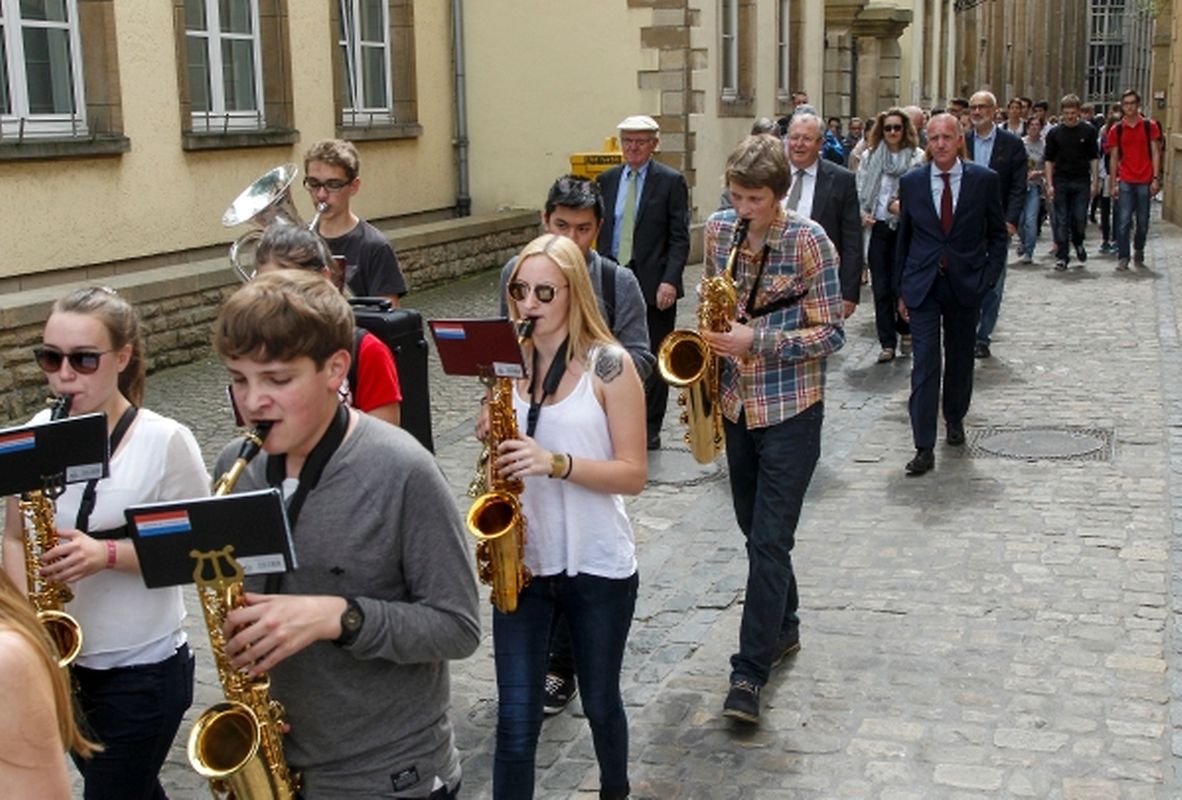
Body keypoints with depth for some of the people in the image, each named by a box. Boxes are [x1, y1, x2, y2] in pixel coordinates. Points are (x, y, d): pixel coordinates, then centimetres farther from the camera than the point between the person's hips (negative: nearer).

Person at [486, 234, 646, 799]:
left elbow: (634, 475, -12)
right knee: (515, 719, 0)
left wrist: (556, 463, -25)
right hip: (522, 562, 2)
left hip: (599, 566, -2)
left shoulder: (609, 365, -10)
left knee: (600, 702, 16)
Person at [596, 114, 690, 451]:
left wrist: (670, 280, -18)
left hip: (654, 284, -3)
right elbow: (600, 230, 13)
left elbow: (679, 238, -7)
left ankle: (650, 430, 17)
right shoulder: (607, 180, 11)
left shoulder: (671, 181, -3)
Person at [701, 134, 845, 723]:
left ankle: (750, 672, -1)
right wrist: (709, 350, -1)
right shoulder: (718, 229, 2)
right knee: (756, 531, 16)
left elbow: (831, 334, -13)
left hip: (790, 408, -5)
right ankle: (782, 628, 37)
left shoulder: (809, 242, -14)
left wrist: (757, 340, -23)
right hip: (735, 403, 6)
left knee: (770, 541, -7)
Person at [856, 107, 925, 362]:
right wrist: (862, 213, -4)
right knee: (881, 288, 1)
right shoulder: (870, 156, 9)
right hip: (877, 227, 2)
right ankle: (887, 343, 7)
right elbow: (860, 190, 11)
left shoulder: (917, 157, 0)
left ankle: (905, 327, 26)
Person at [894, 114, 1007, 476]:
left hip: (966, 284, 1)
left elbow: (997, 234, 5)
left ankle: (955, 418, 40)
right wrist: (901, 289, 6)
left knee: (960, 358, 15)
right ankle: (924, 448, -6)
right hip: (922, 284, 0)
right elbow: (903, 238, 8)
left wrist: (988, 277, -5)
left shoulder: (984, 180, -2)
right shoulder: (911, 182, 1)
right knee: (924, 363, -7)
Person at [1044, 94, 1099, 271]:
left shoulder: (1088, 131, 2)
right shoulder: (1055, 133, 3)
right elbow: (1049, 160, 4)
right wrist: (1049, 185, -4)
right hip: (1061, 182, 0)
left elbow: (1094, 158, 5)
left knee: (1080, 219, -2)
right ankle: (1062, 256, 6)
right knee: (1061, 221, 0)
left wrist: (1095, 182, -2)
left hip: (1082, 181, 0)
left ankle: (1078, 243, 28)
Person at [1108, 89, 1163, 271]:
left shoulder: (1150, 126, 3)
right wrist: (1113, 184, 3)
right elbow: (1114, 158, 7)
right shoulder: (1116, 129, 4)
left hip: (1145, 181, 0)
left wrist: (1156, 178, -5)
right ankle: (1123, 257, -4)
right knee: (1123, 220, -7)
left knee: (1143, 221, 8)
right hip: (1125, 182, 0)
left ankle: (1139, 250, 29)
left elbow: (1155, 153, 3)